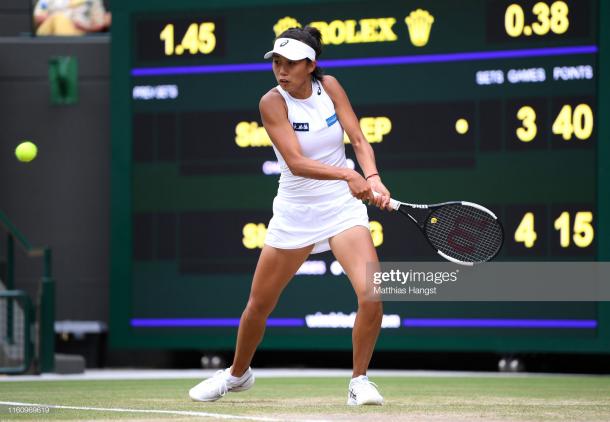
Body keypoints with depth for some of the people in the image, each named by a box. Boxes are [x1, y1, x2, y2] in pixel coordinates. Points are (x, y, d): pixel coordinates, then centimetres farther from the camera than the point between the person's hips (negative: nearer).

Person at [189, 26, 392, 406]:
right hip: (295, 211, -1)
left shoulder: (329, 86, -4)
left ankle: (359, 382, 0)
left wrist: (373, 178, -28)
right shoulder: (273, 102, -14)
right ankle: (238, 374, 38)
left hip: (343, 205, 1)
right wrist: (348, 175, -39)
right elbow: (295, 162, -25)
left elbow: (359, 139, -8)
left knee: (372, 295, -19)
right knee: (258, 305, 10)